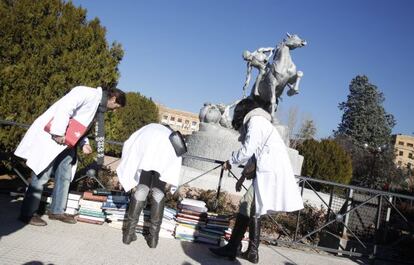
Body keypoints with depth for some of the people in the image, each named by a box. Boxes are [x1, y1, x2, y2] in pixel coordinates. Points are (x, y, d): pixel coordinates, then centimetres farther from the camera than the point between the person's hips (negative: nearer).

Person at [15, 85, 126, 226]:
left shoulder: (96, 103, 15)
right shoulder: (89, 93, -14)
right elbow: (64, 107, -27)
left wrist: (84, 143, 6)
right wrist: (59, 133, -28)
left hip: (65, 141, 10)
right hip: (50, 135, -10)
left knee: (65, 176, 11)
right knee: (42, 175, -5)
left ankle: (56, 211, 21)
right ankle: (27, 214, 4)